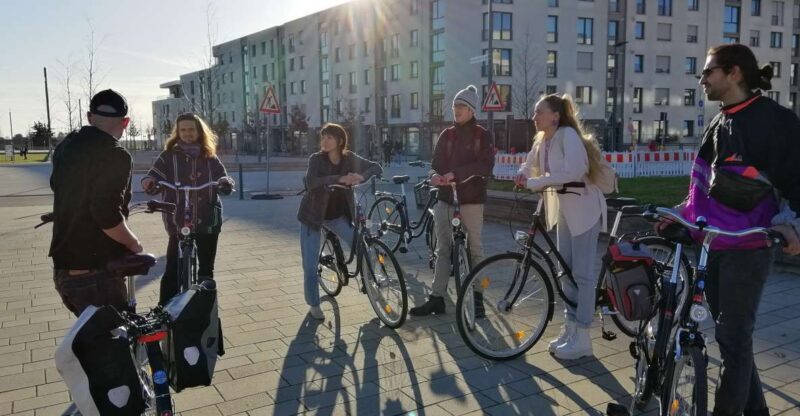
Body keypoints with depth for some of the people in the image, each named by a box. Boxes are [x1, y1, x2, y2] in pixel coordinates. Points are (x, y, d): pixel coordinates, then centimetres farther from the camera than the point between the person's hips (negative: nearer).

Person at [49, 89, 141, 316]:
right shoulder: (115, 155, -18)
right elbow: (107, 215, -26)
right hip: (94, 272, -8)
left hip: (62, 266, 9)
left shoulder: (65, 146, 9)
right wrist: (133, 243, -9)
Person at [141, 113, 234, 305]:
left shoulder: (210, 157, 7)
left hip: (208, 221, 2)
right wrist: (149, 182, -32)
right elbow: (155, 176, -8)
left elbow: (223, 180, 1)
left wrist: (226, 182, -23)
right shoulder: (168, 156, 2)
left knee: (206, 269, 13)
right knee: (172, 270, -5)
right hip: (178, 222, -2)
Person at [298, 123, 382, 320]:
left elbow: (377, 167, -5)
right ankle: (314, 304, 18)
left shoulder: (350, 159, -8)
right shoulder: (316, 159, -16)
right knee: (310, 264, -1)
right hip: (313, 215, -2)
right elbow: (311, 182, -33)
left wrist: (362, 176, -26)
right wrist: (339, 178, -46)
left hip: (338, 215, 2)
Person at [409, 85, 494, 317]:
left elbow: (486, 166, -12)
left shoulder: (482, 135, 0)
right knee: (443, 249, 5)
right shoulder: (446, 135, 11)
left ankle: (477, 296, 18)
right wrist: (434, 176, -17)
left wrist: (455, 173, -23)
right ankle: (437, 298, 10)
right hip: (445, 197, 4)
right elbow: (435, 164, 7)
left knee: (474, 248, 6)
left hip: (471, 198, -4)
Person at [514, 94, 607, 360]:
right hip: (564, 209, 9)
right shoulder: (542, 140, 5)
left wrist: (536, 183, -28)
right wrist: (522, 174, -8)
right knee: (566, 271, 13)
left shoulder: (568, 135, -20)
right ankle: (569, 329, 23)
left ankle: (582, 338, 5)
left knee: (583, 273, -4)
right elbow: (530, 165, 16)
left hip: (584, 209, -9)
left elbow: (574, 172, -32)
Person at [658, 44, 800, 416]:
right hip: (710, 245, 7)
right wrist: (678, 215, 14)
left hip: (747, 248, -7)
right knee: (729, 334, 14)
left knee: (734, 337, -2)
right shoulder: (717, 125, 14)